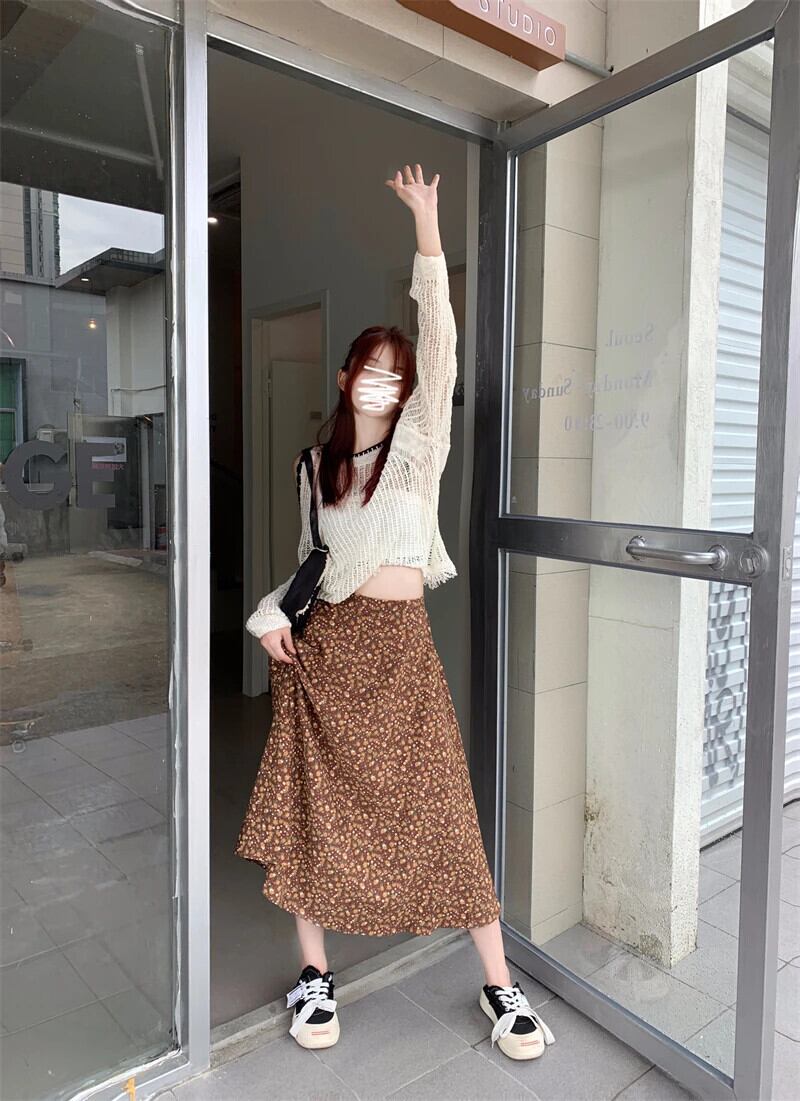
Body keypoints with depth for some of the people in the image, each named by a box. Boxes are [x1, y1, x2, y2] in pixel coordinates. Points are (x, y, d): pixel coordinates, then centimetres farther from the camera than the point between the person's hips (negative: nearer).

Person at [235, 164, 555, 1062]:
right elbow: (308, 557, 16)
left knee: (440, 807, -1)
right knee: (313, 805, 4)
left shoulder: (419, 443, 3)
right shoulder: (315, 465, 12)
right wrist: (272, 614, -3)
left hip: (400, 642, -2)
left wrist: (426, 225, -6)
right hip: (322, 644, 3)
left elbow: (440, 336, -5)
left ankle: (499, 986, 16)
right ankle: (315, 976, 25)